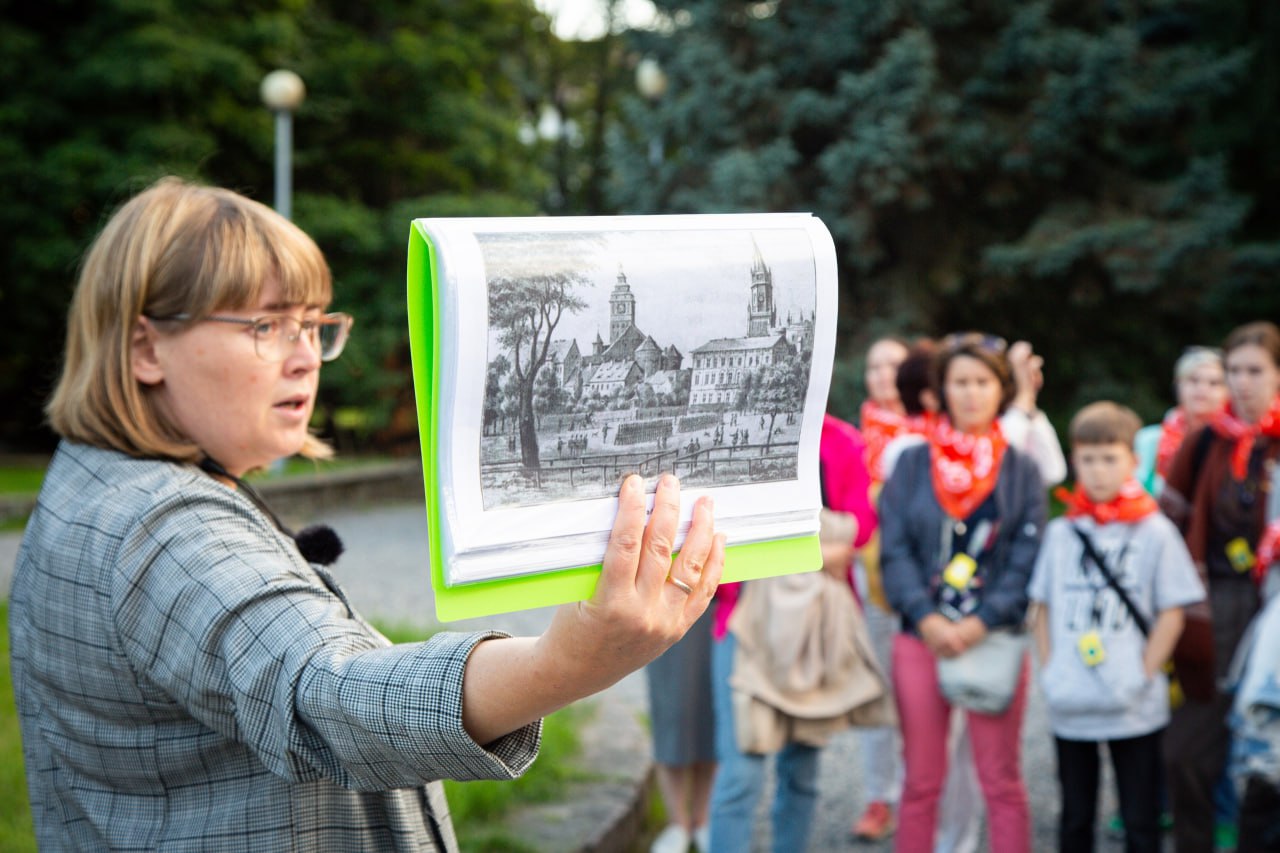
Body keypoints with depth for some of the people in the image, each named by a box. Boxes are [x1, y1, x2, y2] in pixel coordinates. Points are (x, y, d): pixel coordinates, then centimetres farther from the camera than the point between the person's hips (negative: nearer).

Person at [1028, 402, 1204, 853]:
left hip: (1134, 709, -2)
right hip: (1069, 708, 3)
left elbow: (1172, 614, -3)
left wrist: (1144, 675, -9)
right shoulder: (1060, 532, 4)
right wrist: (1049, 672, 1)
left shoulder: (1155, 532, -4)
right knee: (1075, 816, 14)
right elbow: (1041, 608, 10)